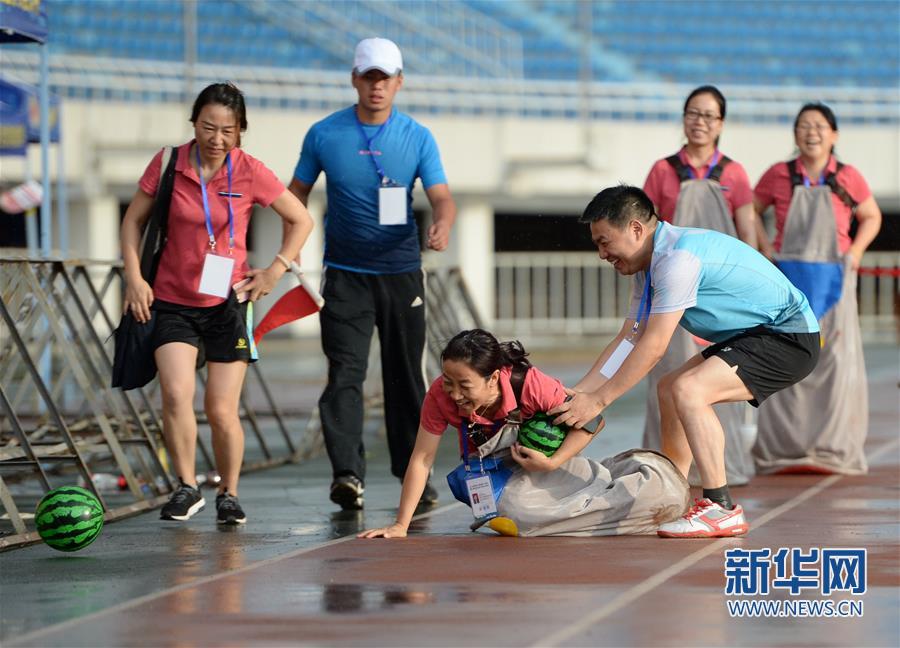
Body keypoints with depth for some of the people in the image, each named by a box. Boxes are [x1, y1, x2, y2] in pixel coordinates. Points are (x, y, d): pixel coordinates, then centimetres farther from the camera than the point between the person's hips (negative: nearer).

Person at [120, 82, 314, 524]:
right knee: (176, 394, -18)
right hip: (173, 302, 1)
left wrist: (277, 269, -4)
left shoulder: (250, 173, -6)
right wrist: (134, 277, -2)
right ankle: (187, 488, -1)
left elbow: (301, 220, 5)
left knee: (222, 411, -1)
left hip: (228, 304, 0)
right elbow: (133, 220, 7)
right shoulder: (168, 164, -5)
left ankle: (229, 494, 20)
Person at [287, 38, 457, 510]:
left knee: (406, 376, 9)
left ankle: (413, 472, 22)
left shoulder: (418, 137, -1)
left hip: (402, 272, 2)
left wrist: (443, 226, -32)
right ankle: (347, 474, -23)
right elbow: (298, 193, 10)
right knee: (345, 373, -14)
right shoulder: (324, 135, -1)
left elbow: (441, 196, -9)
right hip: (345, 273, -1)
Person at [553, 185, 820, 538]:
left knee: (688, 390, -24)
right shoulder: (650, 264, 8)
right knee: (669, 389, 17)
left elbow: (652, 348, -23)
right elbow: (628, 340, 11)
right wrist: (576, 393, 3)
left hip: (790, 337, -11)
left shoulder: (679, 258, -24)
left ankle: (722, 510, -20)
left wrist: (597, 400, -17)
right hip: (756, 335, 11)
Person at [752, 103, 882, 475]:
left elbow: (871, 217, 15)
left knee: (836, 360, -5)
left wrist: (856, 251, 1)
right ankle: (786, 448, 2)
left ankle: (834, 450, 0)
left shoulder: (847, 178, 1)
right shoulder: (779, 176, 2)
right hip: (788, 278, 0)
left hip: (833, 280, 0)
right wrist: (765, 249, 3)